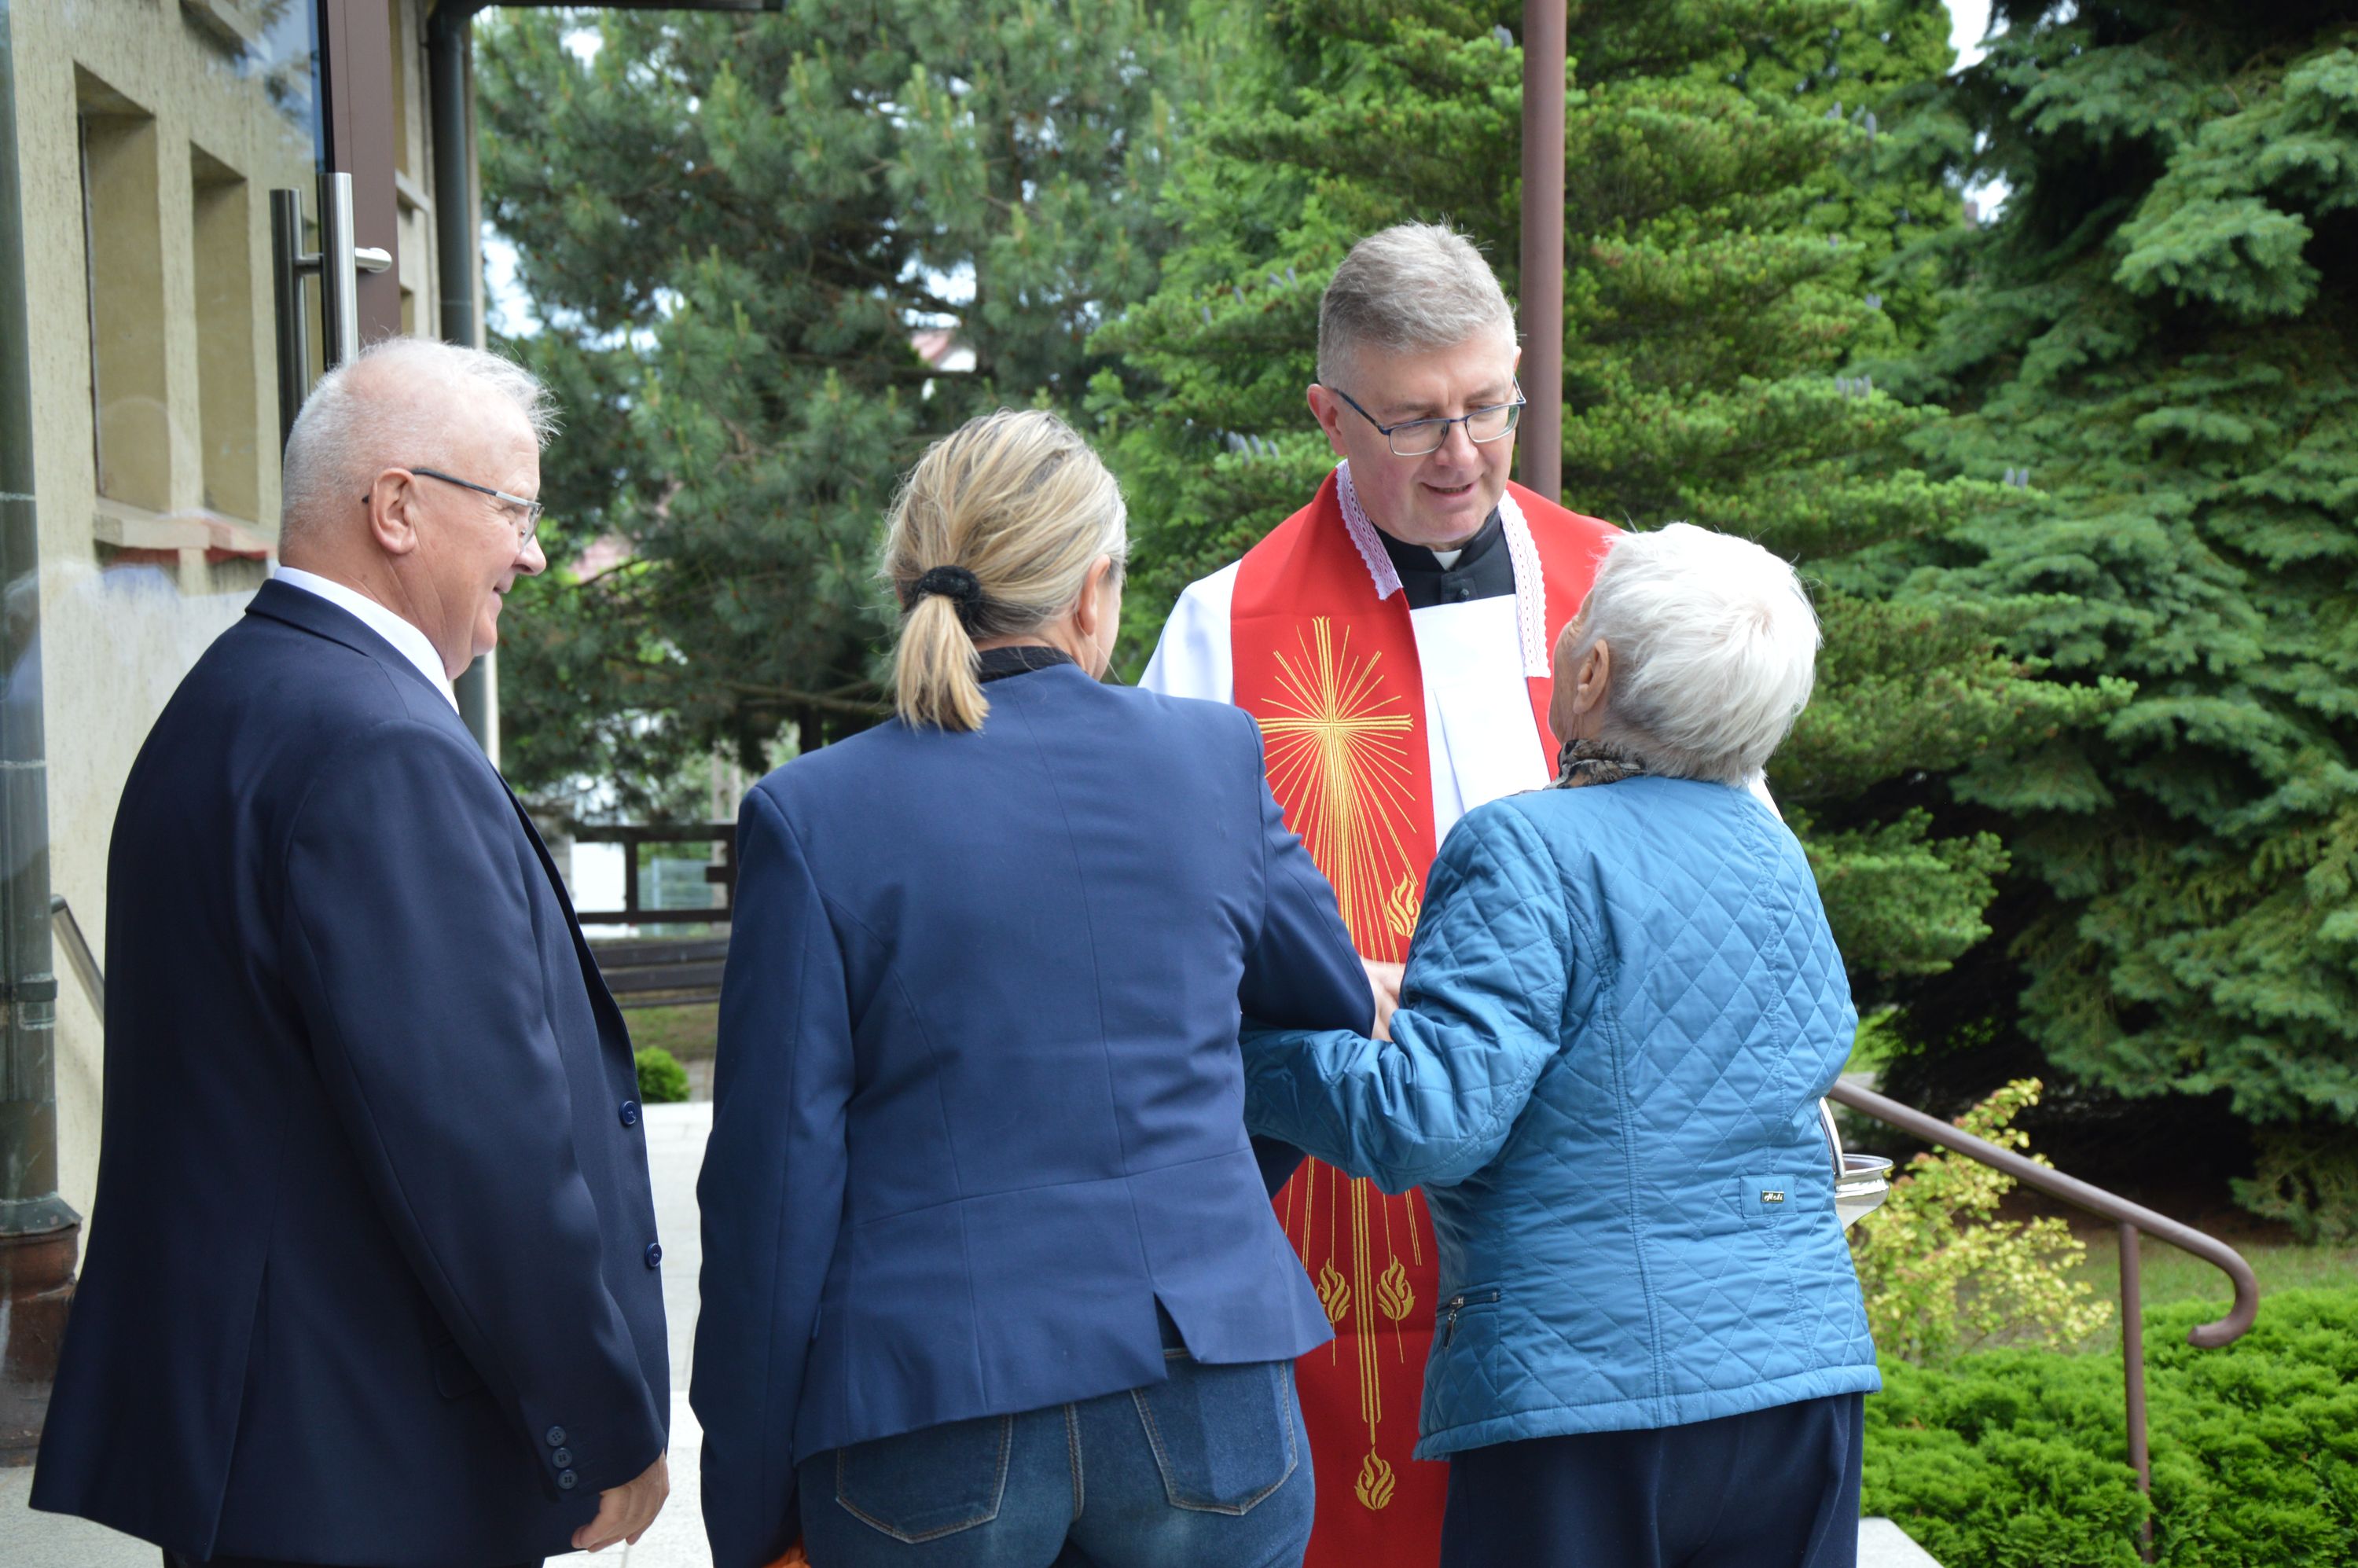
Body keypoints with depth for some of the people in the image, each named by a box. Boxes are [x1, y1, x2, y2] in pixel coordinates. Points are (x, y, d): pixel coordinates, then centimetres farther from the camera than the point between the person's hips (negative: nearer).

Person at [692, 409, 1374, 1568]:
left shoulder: (811, 815, -5)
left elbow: (777, 1177, -5)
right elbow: (1337, 998, 19)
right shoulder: (1213, 756, 1)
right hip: (1208, 1398, 1)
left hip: (925, 1400, -1)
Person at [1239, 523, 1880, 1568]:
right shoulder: (1771, 850, 9)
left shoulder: (1530, 851, -13)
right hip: (1799, 1368, 7)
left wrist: (1249, 1047, -7)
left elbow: (1431, 1120, -20)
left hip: (1587, 1384, -6)